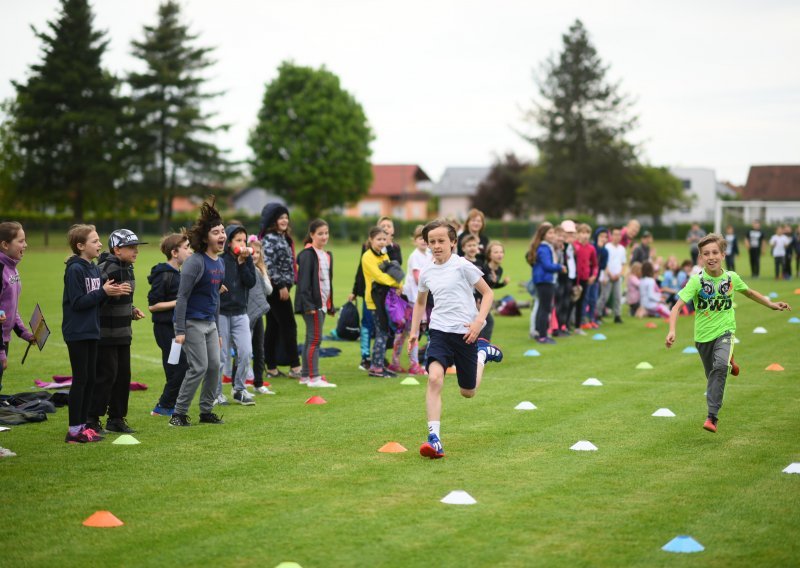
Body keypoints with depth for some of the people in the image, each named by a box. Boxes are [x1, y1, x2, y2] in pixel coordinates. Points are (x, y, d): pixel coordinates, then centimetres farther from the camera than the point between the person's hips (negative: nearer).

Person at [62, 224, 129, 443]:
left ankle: (83, 425, 19)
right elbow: (78, 302, -19)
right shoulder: (74, 269, -14)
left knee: (90, 379, 11)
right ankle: (74, 430, 1)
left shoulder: (94, 269, 11)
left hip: (91, 332, 8)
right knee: (80, 379, -5)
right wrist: (104, 292, -20)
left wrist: (114, 292, -5)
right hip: (77, 333, -8)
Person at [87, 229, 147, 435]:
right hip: (105, 333, -9)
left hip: (123, 333, 9)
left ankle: (116, 418, 20)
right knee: (106, 375, -6)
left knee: (123, 375, 11)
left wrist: (132, 310, 10)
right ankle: (93, 419, 3)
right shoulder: (105, 269, -18)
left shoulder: (127, 268, 12)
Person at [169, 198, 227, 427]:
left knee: (214, 366, 6)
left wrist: (217, 332, 21)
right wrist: (180, 331, -19)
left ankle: (206, 411, 19)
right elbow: (182, 296, -17)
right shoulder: (195, 262, -16)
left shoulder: (220, 263, 10)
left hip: (210, 323, 8)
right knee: (199, 368, -9)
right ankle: (179, 414, 1)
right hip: (192, 323, -8)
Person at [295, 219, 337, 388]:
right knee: (315, 339, -10)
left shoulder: (327, 255, 17)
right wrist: (308, 304, -23)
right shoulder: (308, 254, -11)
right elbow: (304, 281, -17)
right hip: (312, 304, -9)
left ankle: (305, 375, 17)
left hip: (322, 303, 9)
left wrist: (331, 305, 20)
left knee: (311, 340, 12)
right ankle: (314, 378, -11)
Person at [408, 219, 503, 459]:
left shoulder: (463, 266, -8)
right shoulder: (426, 273, 7)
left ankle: (483, 352, 41)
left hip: (465, 333, -2)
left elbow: (488, 293, -1)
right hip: (440, 331, 3)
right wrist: (413, 332, 18)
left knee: (468, 392, 11)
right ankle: (434, 438, -26)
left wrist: (478, 322, -13)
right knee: (434, 378, -24)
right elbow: (420, 302, 26)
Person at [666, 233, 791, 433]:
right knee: (713, 377, 15)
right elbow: (677, 306, -22)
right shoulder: (697, 281, -15)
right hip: (703, 335, 1)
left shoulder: (731, 278, -7)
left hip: (725, 331, -1)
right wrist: (672, 331, -36)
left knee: (720, 366, -28)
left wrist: (771, 304, 15)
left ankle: (712, 416, -26)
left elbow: (749, 292, 16)